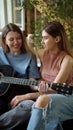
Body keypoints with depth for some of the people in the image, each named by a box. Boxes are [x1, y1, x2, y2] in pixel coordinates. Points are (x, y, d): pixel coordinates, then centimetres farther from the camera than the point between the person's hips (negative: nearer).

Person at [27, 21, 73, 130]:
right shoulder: (45, 54, 9)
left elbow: (54, 89, -14)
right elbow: (41, 79, 14)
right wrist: (40, 85, -11)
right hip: (50, 97, 5)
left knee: (43, 100, -36)